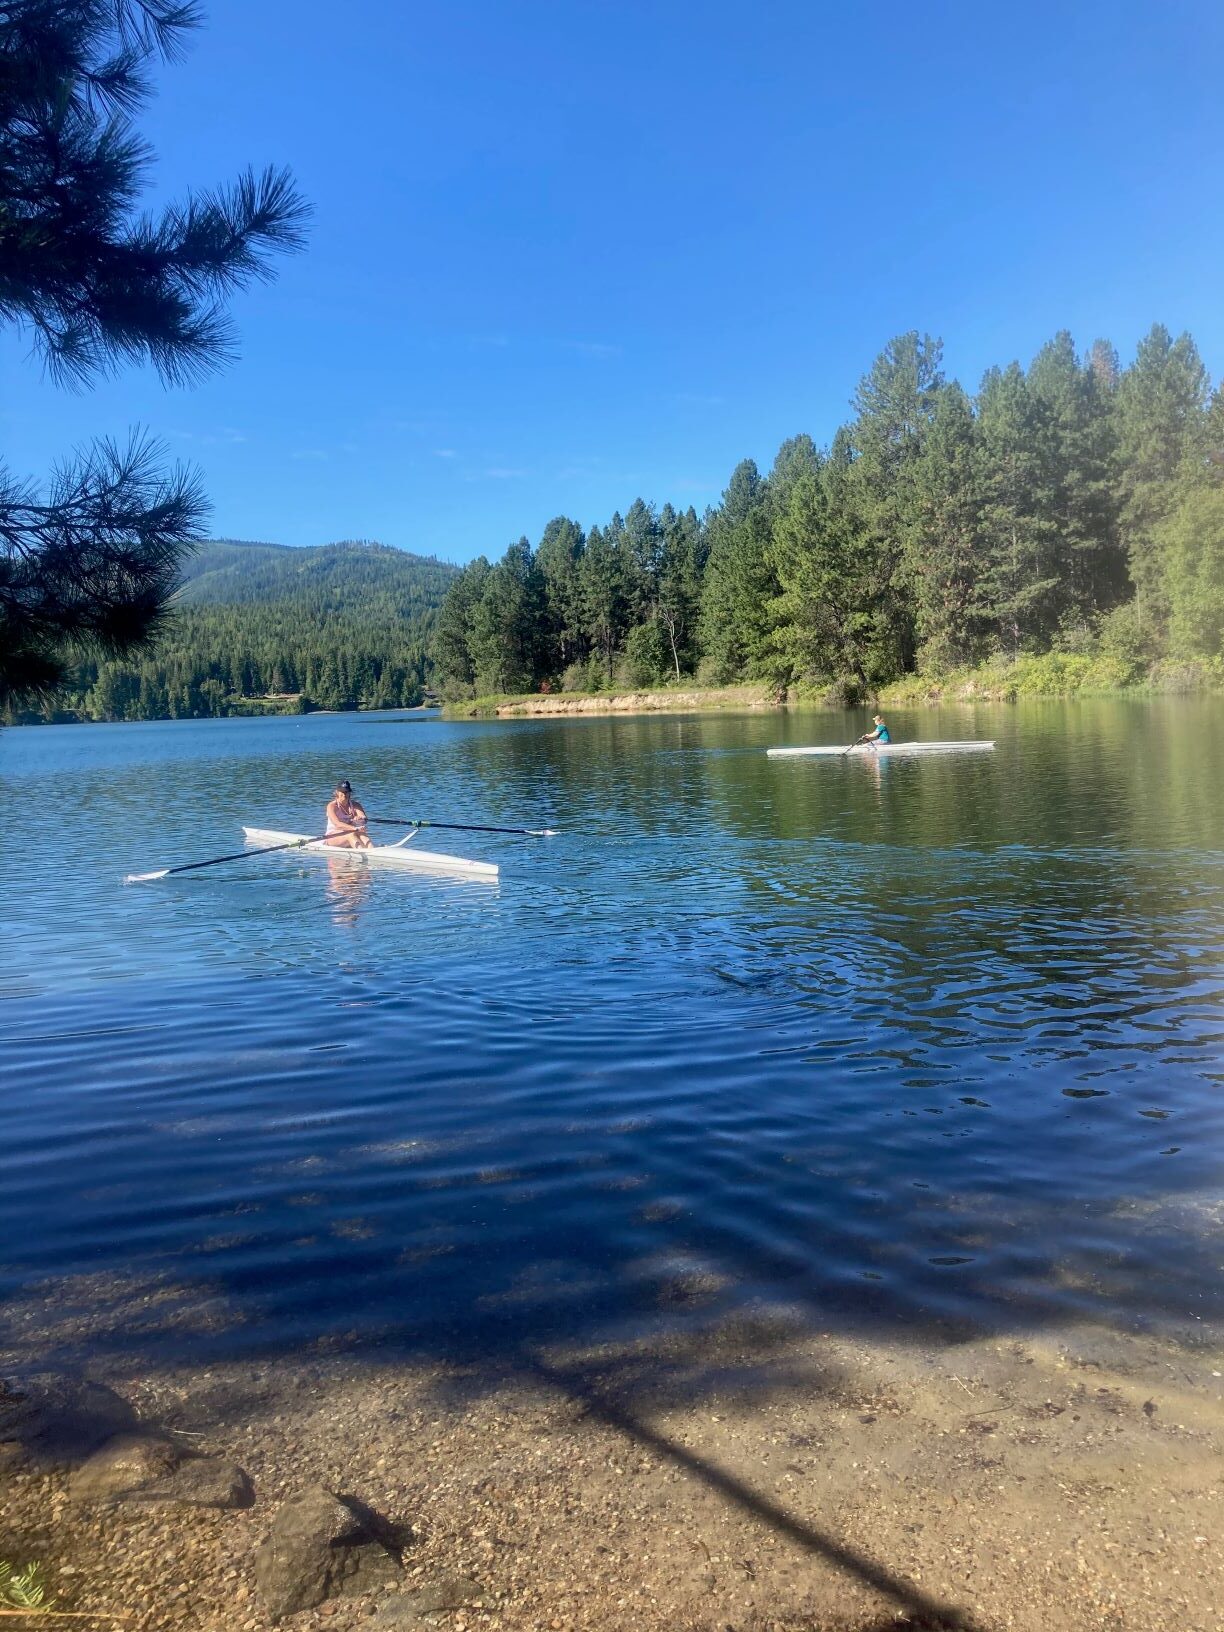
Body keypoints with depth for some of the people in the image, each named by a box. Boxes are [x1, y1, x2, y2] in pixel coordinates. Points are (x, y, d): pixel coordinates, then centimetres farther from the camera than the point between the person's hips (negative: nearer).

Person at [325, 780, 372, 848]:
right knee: (351, 834, -33)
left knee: (361, 834, -28)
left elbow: (364, 819, -12)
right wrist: (355, 828, -39)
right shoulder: (332, 806, -7)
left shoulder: (355, 805, 6)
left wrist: (361, 818, -39)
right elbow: (337, 824, -24)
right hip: (333, 836, -4)